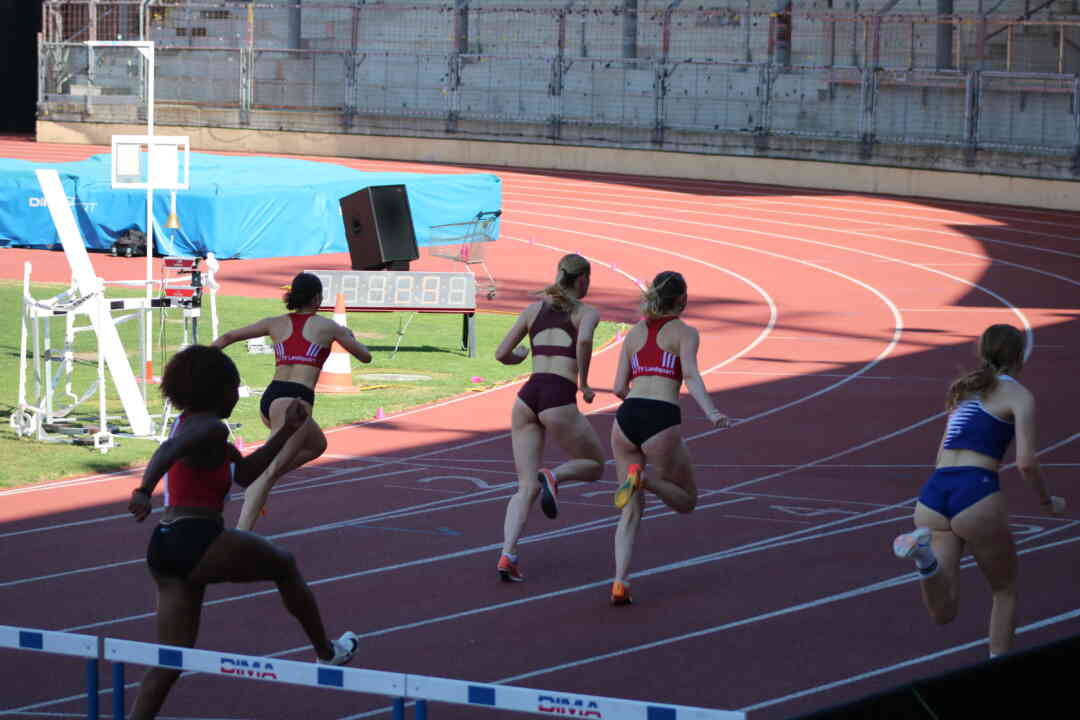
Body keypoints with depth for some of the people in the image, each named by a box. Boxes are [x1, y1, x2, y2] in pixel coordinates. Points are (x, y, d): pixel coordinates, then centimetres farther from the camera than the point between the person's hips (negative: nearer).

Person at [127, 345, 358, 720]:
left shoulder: (191, 423, 20)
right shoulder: (211, 428, -10)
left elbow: (244, 474, 24)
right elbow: (168, 450, -31)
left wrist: (287, 431, 21)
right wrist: (144, 491, -46)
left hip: (164, 548, 8)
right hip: (198, 540, -8)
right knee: (284, 564, 19)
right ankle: (327, 653, 34)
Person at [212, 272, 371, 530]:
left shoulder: (276, 323, 18)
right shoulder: (327, 326, 7)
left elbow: (228, 337, 17)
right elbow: (365, 356, 19)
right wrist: (350, 337, 39)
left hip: (269, 399, 6)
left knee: (317, 445, 30)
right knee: (269, 472, -16)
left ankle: (257, 483, 13)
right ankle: (242, 532, -30)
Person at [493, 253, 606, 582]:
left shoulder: (534, 309, 19)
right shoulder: (587, 312, 7)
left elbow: (502, 354, 17)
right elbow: (585, 339, -17)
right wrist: (584, 382, -4)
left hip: (527, 397, 4)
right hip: (559, 400, -4)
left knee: (527, 489, 7)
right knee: (594, 467, 21)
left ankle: (508, 555, -17)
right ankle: (553, 477, -12)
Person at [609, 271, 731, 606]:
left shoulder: (634, 333, 20)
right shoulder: (684, 333, 8)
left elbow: (620, 387, 15)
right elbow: (691, 376, -10)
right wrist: (712, 414, -22)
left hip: (627, 416, 4)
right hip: (662, 421, -4)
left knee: (632, 510, 12)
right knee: (686, 501, 15)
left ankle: (620, 583, -5)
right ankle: (642, 478, -16)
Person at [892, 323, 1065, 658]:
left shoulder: (965, 390, 25)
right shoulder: (1019, 395, 4)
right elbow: (1026, 463, -6)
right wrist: (1047, 501, 11)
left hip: (933, 493, 5)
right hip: (976, 495, -5)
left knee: (943, 612, -3)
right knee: (1005, 590, 19)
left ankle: (924, 553, -29)